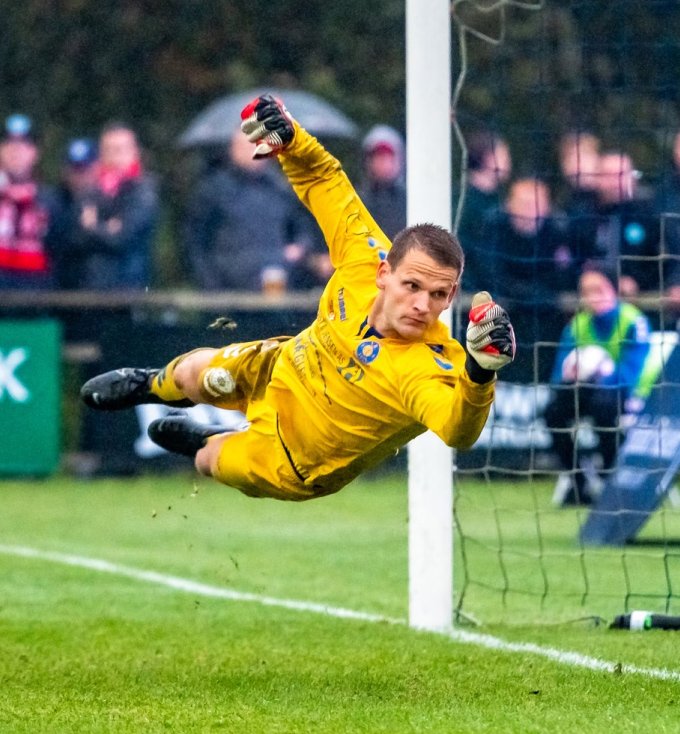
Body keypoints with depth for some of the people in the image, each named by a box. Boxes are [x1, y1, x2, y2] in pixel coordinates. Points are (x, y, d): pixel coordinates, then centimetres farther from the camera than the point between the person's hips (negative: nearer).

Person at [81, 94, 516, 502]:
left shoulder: (429, 369, -44)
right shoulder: (366, 260, -29)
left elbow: (459, 432, -64)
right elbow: (325, 180, -15)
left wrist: (479, 376, -82)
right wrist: (288, 138, -31)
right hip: (280, 371, 3)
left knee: (209, 459, 19)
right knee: (196, 374, 21)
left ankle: (203, 443, 59)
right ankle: (152, 386, 59)